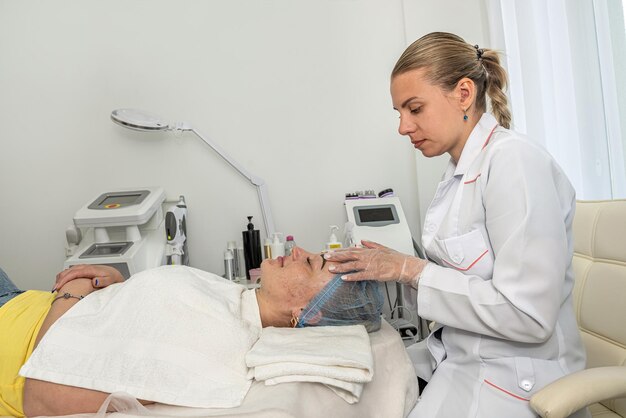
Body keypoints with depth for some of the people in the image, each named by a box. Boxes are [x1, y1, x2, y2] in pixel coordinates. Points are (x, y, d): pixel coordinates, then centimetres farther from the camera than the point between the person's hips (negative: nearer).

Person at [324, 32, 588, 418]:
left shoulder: (514, 161, -18)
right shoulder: (460, 170, 6)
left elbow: (526, 315, -22)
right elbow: (456, 276, 7)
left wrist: (410, 270, -19)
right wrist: (390, 267, -4)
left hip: (511, 381, -6)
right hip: (457, 356, 6)